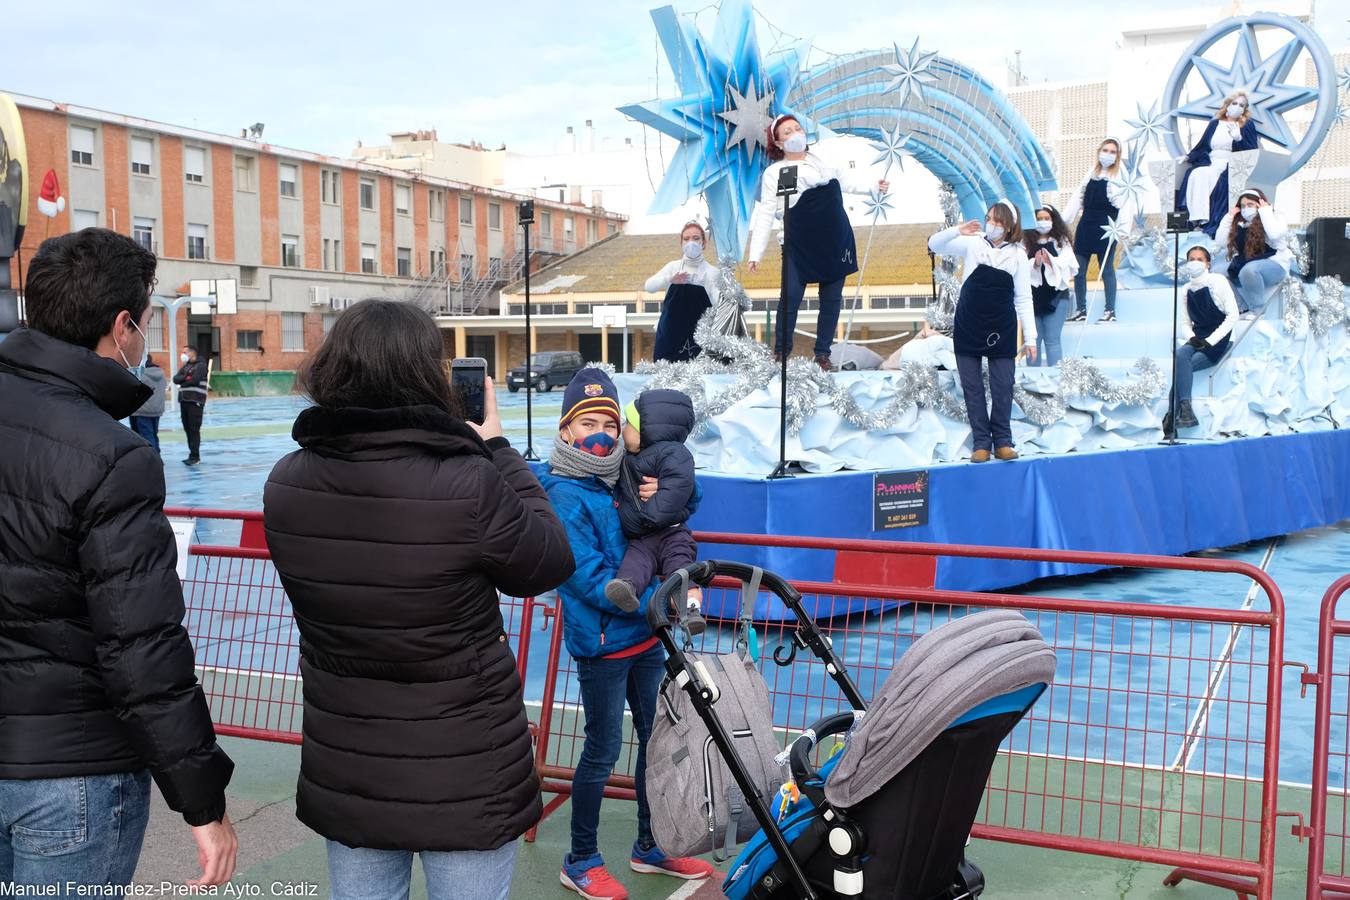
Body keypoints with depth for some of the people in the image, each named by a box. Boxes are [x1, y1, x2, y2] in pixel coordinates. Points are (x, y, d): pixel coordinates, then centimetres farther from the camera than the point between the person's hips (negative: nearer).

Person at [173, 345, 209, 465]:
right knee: (187, 429, 8)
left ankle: (195, 456, -9)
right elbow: (175, 379, 7)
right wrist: (186, 377, -11)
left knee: (194, 429, -9)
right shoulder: (186, 366, 19)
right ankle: (193, 454, 14)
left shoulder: (201, 365, -3)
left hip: (195, 401, -8)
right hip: (184, 400, 8)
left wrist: (182, 382, 0)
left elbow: (195, 380, -16)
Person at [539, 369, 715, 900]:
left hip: (645, 636, 7)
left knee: (656, 737, 16)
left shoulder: (622, 480, 6)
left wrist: (659, 496, -5)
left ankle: (650, 846, 33)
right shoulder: (565, 494, -14)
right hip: (601, 642, -7)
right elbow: (590, 578, -20)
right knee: (603, 752, 1)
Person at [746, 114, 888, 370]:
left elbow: (847, 181, 20)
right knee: (790, 298, -7)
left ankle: (823, 354, 18)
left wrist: (874, 185, 6)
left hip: (836, 243, 4)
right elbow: (765, 214, -6)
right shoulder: (774, 172, -3)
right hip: (800, 246, -4)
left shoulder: (824, 158, 10)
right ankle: (781, 354, 9)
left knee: (832, 299, 6)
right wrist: (756, 253, -11)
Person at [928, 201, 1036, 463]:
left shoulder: (1018, 255, 1)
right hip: (968, 326, 0)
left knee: (1002, 387, 2)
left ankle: (1002, 441, 12)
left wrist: (1030, 337, -2)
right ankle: (981, 442, 8)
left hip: (1001, 330, 0)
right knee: (972, 387, 2)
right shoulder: (973, 244, 0)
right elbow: (934, 245, -6)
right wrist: (958, 231, -23)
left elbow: (1023, 299, 2)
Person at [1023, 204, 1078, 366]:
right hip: (1033, 297, 1)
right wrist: (1034, 264, -22)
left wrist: (1050, 261, -24)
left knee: (1052, 340, -3)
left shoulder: (1062, 242, 5)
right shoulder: (1026, 243, 5)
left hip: (1056, 296, -1)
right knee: (1033, 341, 5)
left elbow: (1068, 266, -7)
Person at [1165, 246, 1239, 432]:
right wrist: (1191, 338, -11)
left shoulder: (1218, 281, -3)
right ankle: (1185, 409, -35)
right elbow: (1184, 323, 12)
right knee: (1180, 355, -29)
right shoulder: (1187, 289, 12)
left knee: (1182, 366, -27)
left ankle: (1173, 415, -26)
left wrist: (1210, 341, -16)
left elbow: (1233, 315, -8)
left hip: (1220, 340, -4)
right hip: (1197, 340, 4)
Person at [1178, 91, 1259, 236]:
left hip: (1232, 165, -4)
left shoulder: (1247, 125, 11)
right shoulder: (1215, 124, 20)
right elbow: (1202, 146, 21)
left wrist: (1239, 138, -16)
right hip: (1211, 163, 4)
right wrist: (1188, 157, 5)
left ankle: (1212, 221, -40)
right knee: (1195, 174, -32)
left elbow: (1253, 151, 0)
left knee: (1208, 175, -36)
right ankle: (1199, 218, -40)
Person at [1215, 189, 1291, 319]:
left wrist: (1265, 211, -15)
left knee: (1249, 270, -38)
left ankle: (1257, 309, -20)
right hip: (1244, 265, 7)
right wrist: (1229, 217, 4)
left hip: (1274, 264, -7)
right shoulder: (1239, 224, 13)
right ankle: (1243, 307, -9)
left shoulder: (1275, 218, -2)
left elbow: (1275, 235, -26)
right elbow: (1221, 242, 5)